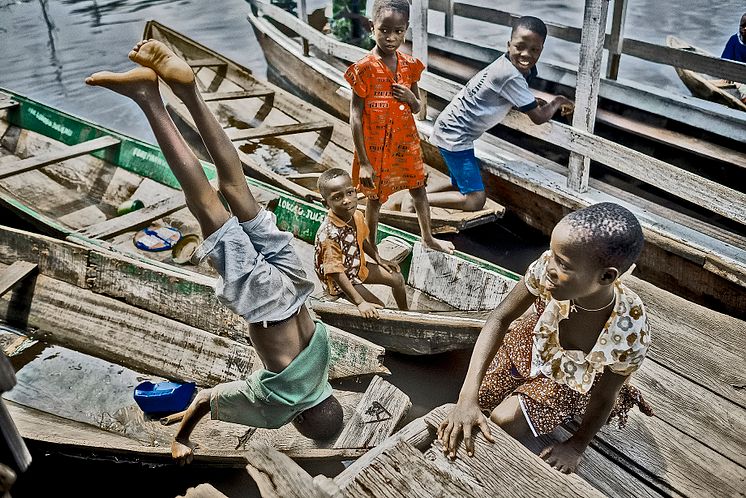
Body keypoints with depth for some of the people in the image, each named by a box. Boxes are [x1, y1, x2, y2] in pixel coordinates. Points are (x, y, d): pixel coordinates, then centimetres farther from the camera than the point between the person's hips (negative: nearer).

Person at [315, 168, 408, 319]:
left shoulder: (357, 216, -11)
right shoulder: (329, 234, -37)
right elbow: (336, 273, -35)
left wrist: (379, 259, 11)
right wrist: (360, 302, -36)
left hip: (359, 266, 8)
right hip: (341, 281, -8)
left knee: (398, 278, 15)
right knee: (379, 309, -17)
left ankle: (405, 312, 41)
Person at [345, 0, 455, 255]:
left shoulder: (409, 65, -3)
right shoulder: (364, 69, -18)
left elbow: (417, 109, 9)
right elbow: (355, 117, -18)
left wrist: (410, 98, -17)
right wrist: (363, 163, -20)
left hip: (406, 142, 5)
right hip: (375, 147, -5)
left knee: (419, 189, 19)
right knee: (374, 198, 11)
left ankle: (427, 238, 43)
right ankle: (371, 250, 31)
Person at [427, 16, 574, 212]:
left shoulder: (509, 64, 3)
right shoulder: (511, 76, -23)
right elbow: (538, 117, -14)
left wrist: (534, 102, 5)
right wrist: (558, 102, 3)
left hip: (450, 130, 10)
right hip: (455, 135, -10)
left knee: (459, 185, 23)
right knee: (474, 200, -11)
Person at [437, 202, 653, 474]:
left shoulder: (629, 335, -40)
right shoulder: (548, 268, -37)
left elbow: (603, 398, -21)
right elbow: (500, 319, -26)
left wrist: (577, 446, -6)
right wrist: (468, 396, -32)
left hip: (574, 381, -2)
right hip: (532, 343, 3)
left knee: (504, 421, -14)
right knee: (476, 397, 7)